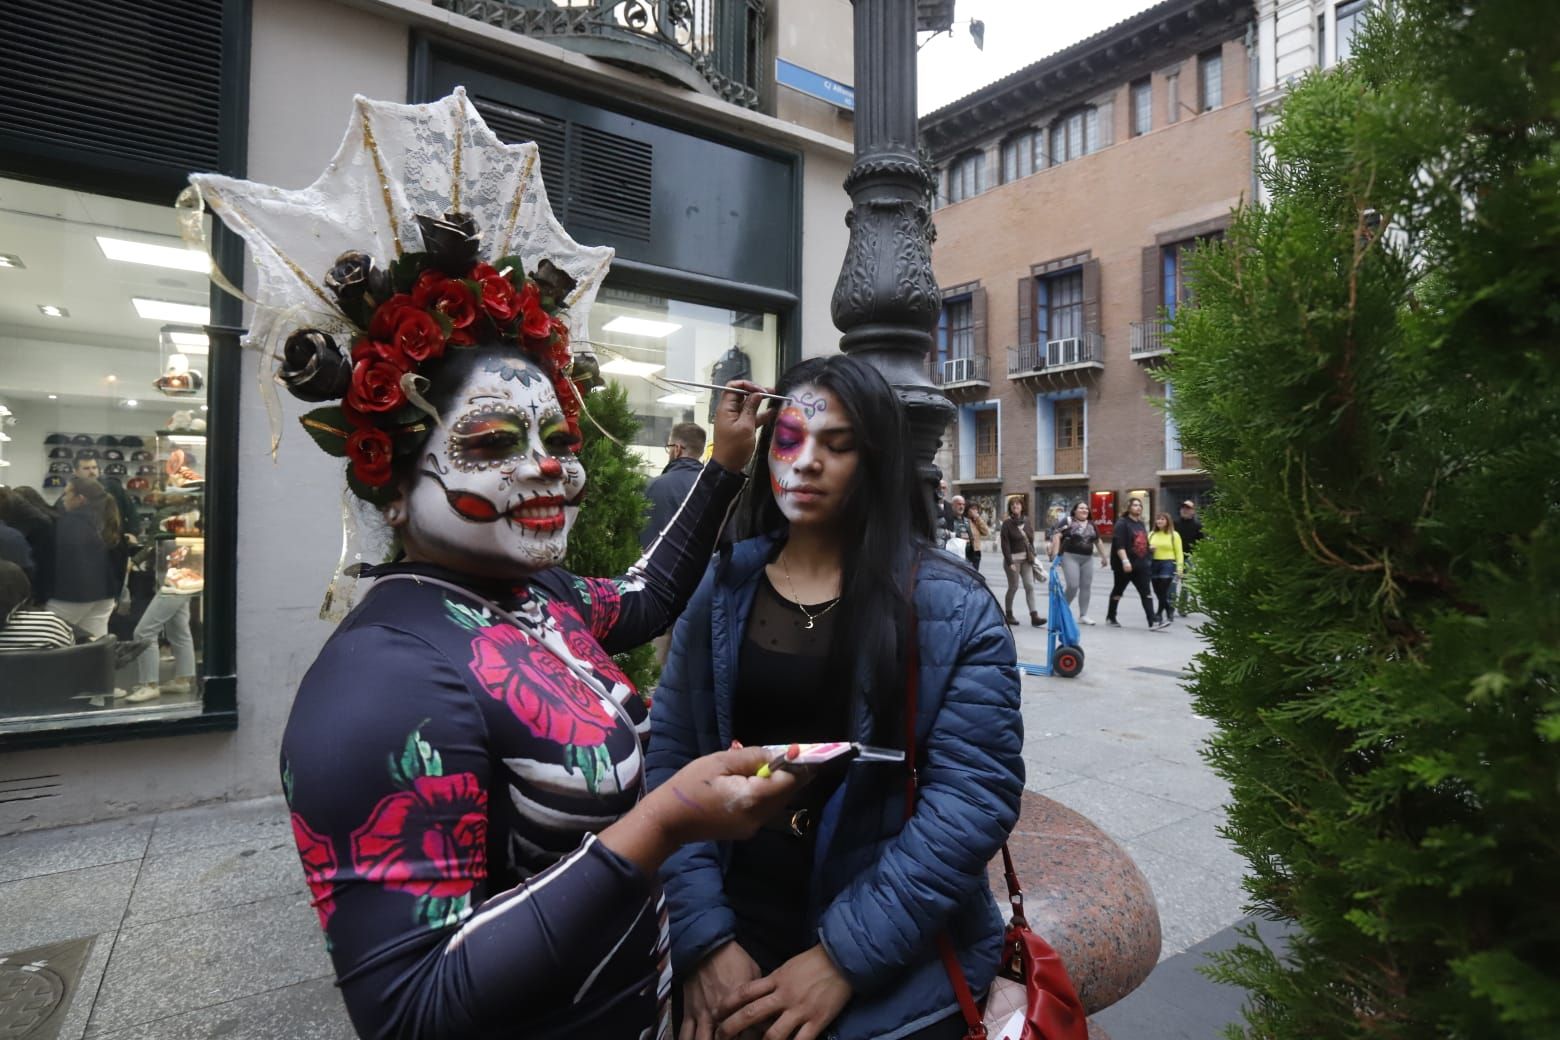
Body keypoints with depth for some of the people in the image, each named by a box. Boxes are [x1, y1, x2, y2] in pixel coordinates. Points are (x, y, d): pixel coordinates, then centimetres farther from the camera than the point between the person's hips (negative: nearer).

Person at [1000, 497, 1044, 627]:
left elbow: (1031, 539, 13)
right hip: (1013, 559, -5)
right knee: (1013, 587, 2)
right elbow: (1005, 544, -12)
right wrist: (1010, 562, -17)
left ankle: (1034, 616, -3)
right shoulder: (1007, 523, -7)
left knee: (1030, 586, -1)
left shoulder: (1026, 520, 9)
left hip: (1026, 559, 5)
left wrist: (1032, 555, 6)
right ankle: (1009, 615, 17)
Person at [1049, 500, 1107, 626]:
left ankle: (1083, 615, 14)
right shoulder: (1067, 521, -5)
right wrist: (1055, 553, -23)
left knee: (1086, 586, 5)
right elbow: (1056, 536, -13)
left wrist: (1103, 557, 24)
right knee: (1073, 586, -12)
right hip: (1070, 557, -6)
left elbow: (1098, 541, 24)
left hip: (1087, 559, 6)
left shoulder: (1091, 524, 15)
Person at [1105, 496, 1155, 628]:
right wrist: (1125, 561, -27)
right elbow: (1119, 544, -20)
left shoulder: (1141, 524, 16)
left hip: (1141, 565, 7)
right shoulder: (1122, 523, -10)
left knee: (1146, 593, -1)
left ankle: (1152, 622, -5)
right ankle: (1110, 617, 22)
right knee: (1118, 591, 8)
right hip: (1124, 565, -7)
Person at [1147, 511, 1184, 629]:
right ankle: (1169, 615, 19)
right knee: (1158, 593, 5)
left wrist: (1179, 568, -8)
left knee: (1163, 592, -11)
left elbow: (1179, 552, -1)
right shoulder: (1151, 534, 14)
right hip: (1154, 564, 5)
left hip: (1168, 564, -5)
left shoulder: (1174, 534, 3)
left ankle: (1158, 616, -7)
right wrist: (1149, 549, -3)